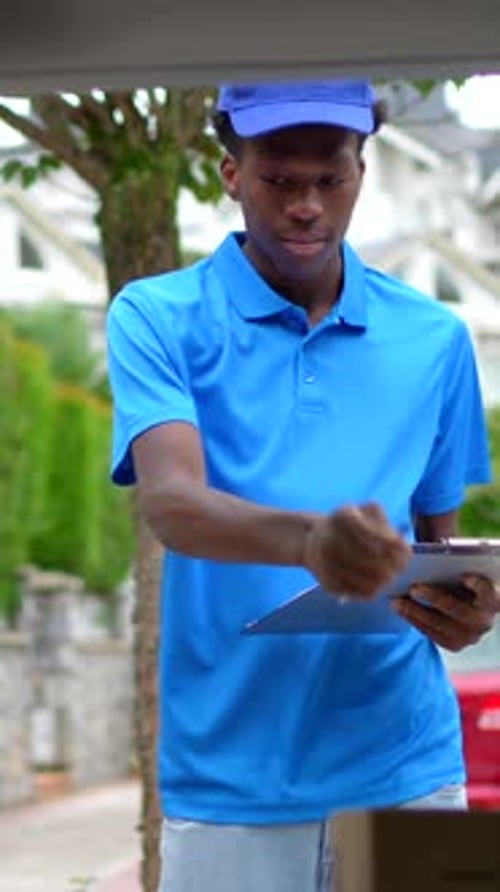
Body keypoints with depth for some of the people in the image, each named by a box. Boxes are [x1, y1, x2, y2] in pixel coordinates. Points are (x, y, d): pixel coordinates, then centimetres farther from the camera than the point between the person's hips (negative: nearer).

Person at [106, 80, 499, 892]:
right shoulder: (158, 320, -1)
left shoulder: (434, 340, 7)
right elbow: (170, 502, -16)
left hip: (406, 768, 2)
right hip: (229, 785, -2)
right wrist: (309, 540, -37)